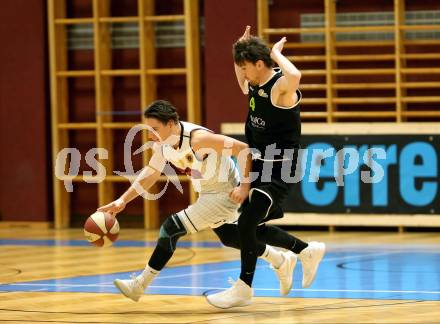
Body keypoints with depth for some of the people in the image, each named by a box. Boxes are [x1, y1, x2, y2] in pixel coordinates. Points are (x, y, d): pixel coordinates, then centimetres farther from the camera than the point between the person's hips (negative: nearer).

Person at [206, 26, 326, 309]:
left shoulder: (281, 87, -21)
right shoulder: (255, 85, 5)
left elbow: (295, 76, -46)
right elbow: (242, 84, 30)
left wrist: (276, 54, -28)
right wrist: (242, 48, 14)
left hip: (278, 171, -10)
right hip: (259, 165, 10)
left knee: (247, 222, -16)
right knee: (252, 226, 15)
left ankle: (244, 288, -5)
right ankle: (308, 251, 30)